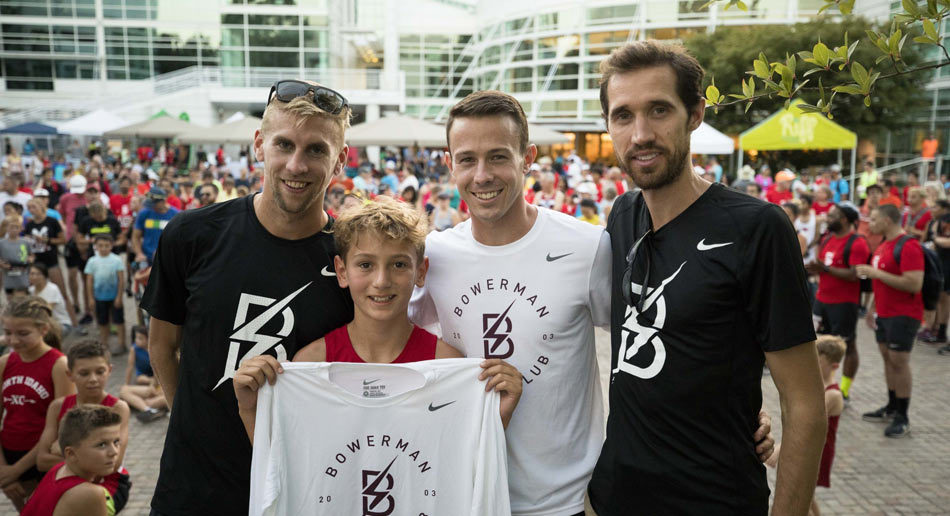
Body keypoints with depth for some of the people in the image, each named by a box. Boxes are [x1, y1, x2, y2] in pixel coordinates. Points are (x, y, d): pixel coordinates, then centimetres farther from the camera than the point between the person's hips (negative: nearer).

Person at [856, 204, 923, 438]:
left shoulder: (909, 246, -17)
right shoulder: (884, 245, 13)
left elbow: (914, 284, -26)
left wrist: (876, 272, -23)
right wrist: (873, 308, 20)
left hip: (903, 315, -9)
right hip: (884, 313, 9)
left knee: (899, 361, -5)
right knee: (887, 358, 13)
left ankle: (902, 418, 4)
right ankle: (891, 408, 24)